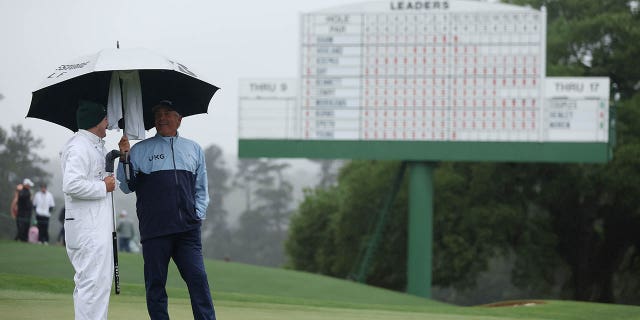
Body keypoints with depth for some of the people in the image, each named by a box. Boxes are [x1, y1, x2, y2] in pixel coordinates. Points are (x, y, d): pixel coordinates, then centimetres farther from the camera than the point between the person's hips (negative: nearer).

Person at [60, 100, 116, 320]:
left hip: (98, 226, 11)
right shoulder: (79, 147, -14)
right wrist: (103, 187, -16)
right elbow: (72, 184, -26)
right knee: (94, 284, -12)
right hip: (89, 229, -11)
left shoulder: (95, 146, 19)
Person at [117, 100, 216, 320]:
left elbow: (201, 188, 21)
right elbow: (127, 186, 4)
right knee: (155, 283, 0)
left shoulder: (194, 150, 17)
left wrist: (198, 215, 8)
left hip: (188, 229, 1)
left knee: (198, 278, -7)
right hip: (154, 228, -1)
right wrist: (124, 158, -8)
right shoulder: (140, 150, 9)